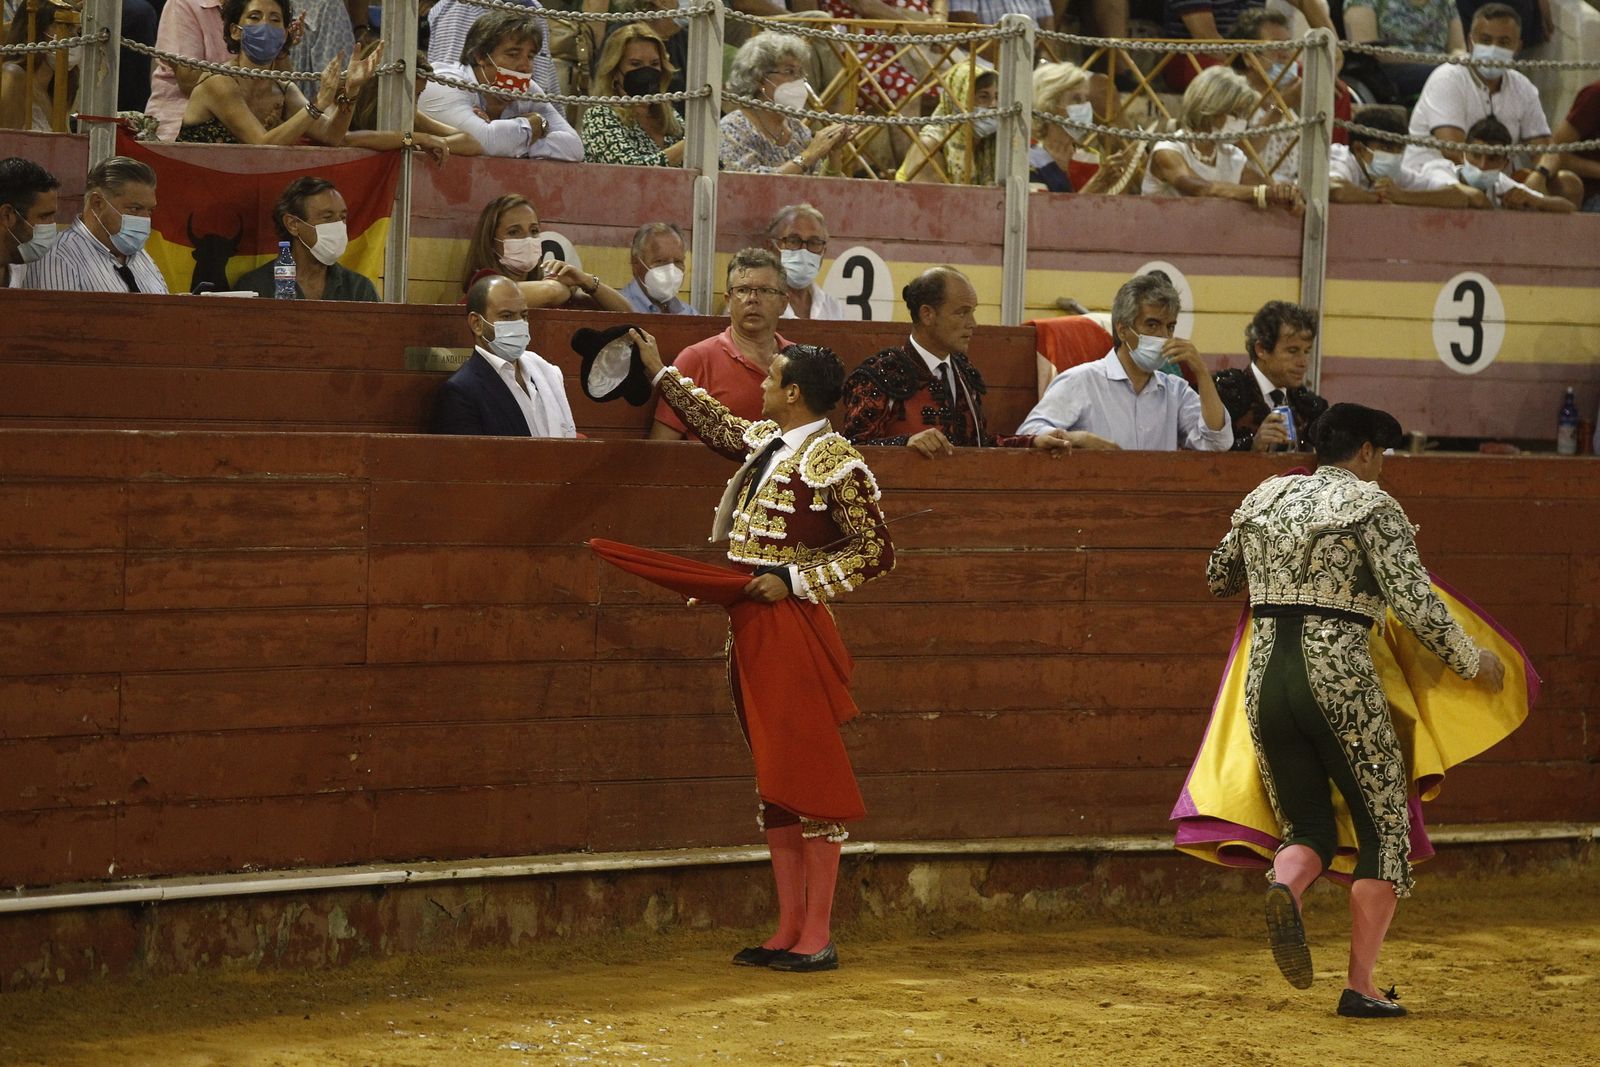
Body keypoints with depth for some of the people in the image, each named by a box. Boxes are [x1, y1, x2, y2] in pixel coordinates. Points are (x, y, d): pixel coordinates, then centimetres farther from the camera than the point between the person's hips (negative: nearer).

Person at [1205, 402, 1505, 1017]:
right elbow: (1416, 605, -10)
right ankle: (1359, 987, 2)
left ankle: (1285, 888, -22)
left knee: (1308, 826, 16)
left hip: (1266, 679, 5)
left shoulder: (1265, 499, 14)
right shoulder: (1371, 506, -2)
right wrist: (1472, 662, 4)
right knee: (1385, 828, 9)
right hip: (1339, 683, -5)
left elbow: (1217, 580, 28)